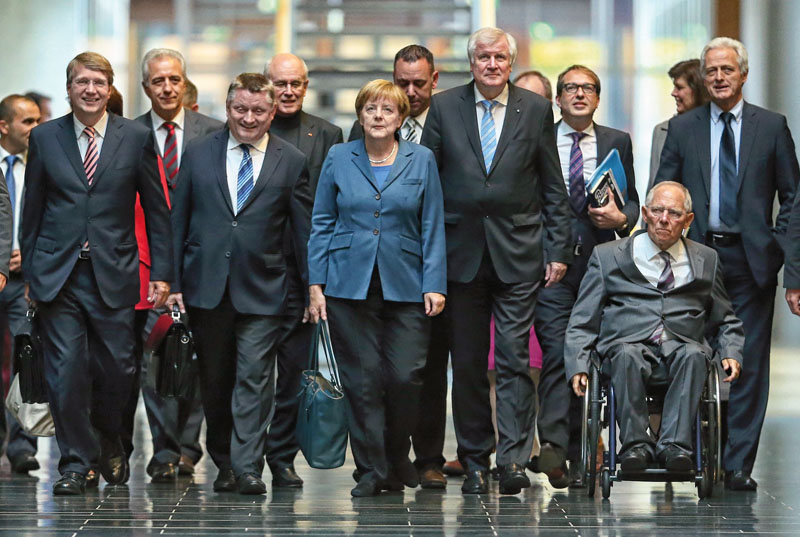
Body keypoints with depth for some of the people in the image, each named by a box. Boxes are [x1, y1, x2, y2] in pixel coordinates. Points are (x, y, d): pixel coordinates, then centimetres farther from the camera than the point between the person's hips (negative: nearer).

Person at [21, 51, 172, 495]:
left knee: (116, 369, 0)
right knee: (66, 371, -4)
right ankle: (75, 463, 8)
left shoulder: (136, 138, 4)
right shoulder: (45, 138, 6)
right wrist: (29, 271, 7)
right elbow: (32, 209, 10)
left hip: (113, 273, 0)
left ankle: (108, 442, 28)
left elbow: (156, 209, 6)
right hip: (58, 273, 0)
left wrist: (161, 272, 2)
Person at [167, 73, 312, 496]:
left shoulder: (291, 162, 3)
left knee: (254, 378, -8)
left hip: (261, 290, -2)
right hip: (206, 286, 2)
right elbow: (178, 222, 8)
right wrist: (174, 281, 3)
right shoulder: (198, 154, 7)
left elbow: (305, 232, 5)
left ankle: (248, 468, -7)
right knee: (214, 380, 9)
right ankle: (223, 463, 21)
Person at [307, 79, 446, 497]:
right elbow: (321, 224, 8)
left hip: (406, 287, 0)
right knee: (362, 380, -1)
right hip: (349, 286, 0)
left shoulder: (422, 161, 6)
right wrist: (315, 285, 1)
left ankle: (397, 459, 16)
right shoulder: (339, 159, 7)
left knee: (405, 377, -7)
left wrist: (435, 285, -3)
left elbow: (432, 227, 6)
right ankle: (373, 470, 9)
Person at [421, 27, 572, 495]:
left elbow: (553, 188, 7)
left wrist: (559, 249, 2)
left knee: (515, 358, -6)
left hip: (518, 253, -1)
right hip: (462, 252, 1)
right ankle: (474, 461, 13)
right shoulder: (444, 107, 5)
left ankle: (514, 460, -7)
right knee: (467, 362, 5)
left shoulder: (535, 110, 4)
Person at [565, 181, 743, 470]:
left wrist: (731, 354, 5)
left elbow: (725, 321, 26)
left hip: (682, 344, 1)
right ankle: (636, 443, -34)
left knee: (693, 356, -35)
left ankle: (674, 444, -39)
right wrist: (578, 367, -5)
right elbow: (582, 322, 11)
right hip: (628, 341, -1)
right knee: (627, 355, -37)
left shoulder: (706, 260, 19)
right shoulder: (608, 256, 14)